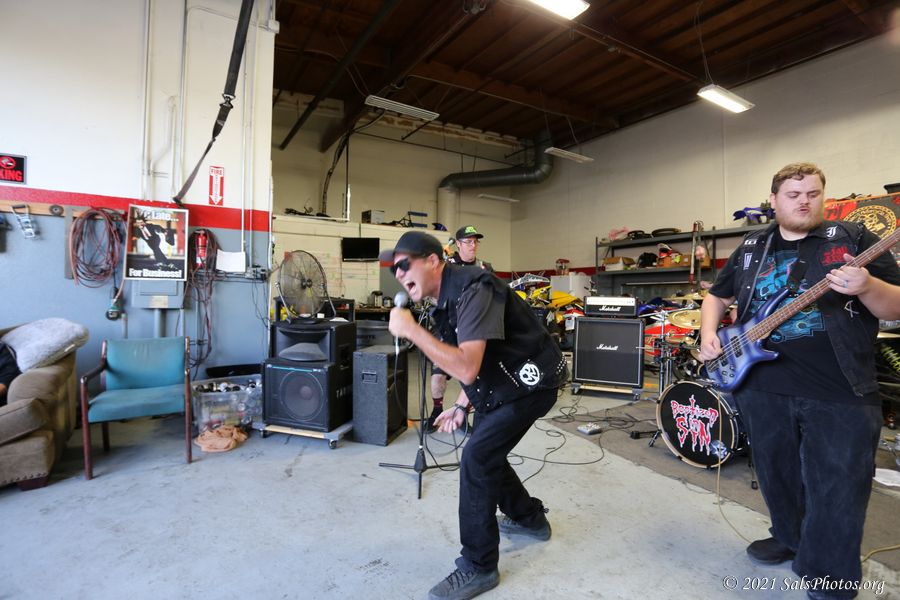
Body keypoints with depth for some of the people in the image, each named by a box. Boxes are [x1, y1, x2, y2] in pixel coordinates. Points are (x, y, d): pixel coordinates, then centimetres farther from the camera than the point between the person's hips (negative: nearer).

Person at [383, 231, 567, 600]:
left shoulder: (472, 290, -27)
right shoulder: (444, 301, 4)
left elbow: (467, 369, -35)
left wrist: (411, 330, -32)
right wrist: (461, 407, 11)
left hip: (531, 382, -10)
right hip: (505, 383, 10)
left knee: (476, 457, -13)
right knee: (485, 452, 18)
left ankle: (478, 568, 6)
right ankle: (530, 518, 42)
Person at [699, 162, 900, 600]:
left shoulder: (854, 239, 1)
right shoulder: (750, 248, 10)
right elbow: (717, 296, 17)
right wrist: (708, 334, 0)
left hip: (841, 394, -3)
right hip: (761, 387, 3)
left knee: (836, 493, 4)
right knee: (777, 476, 18)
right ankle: (790, 538, 42)